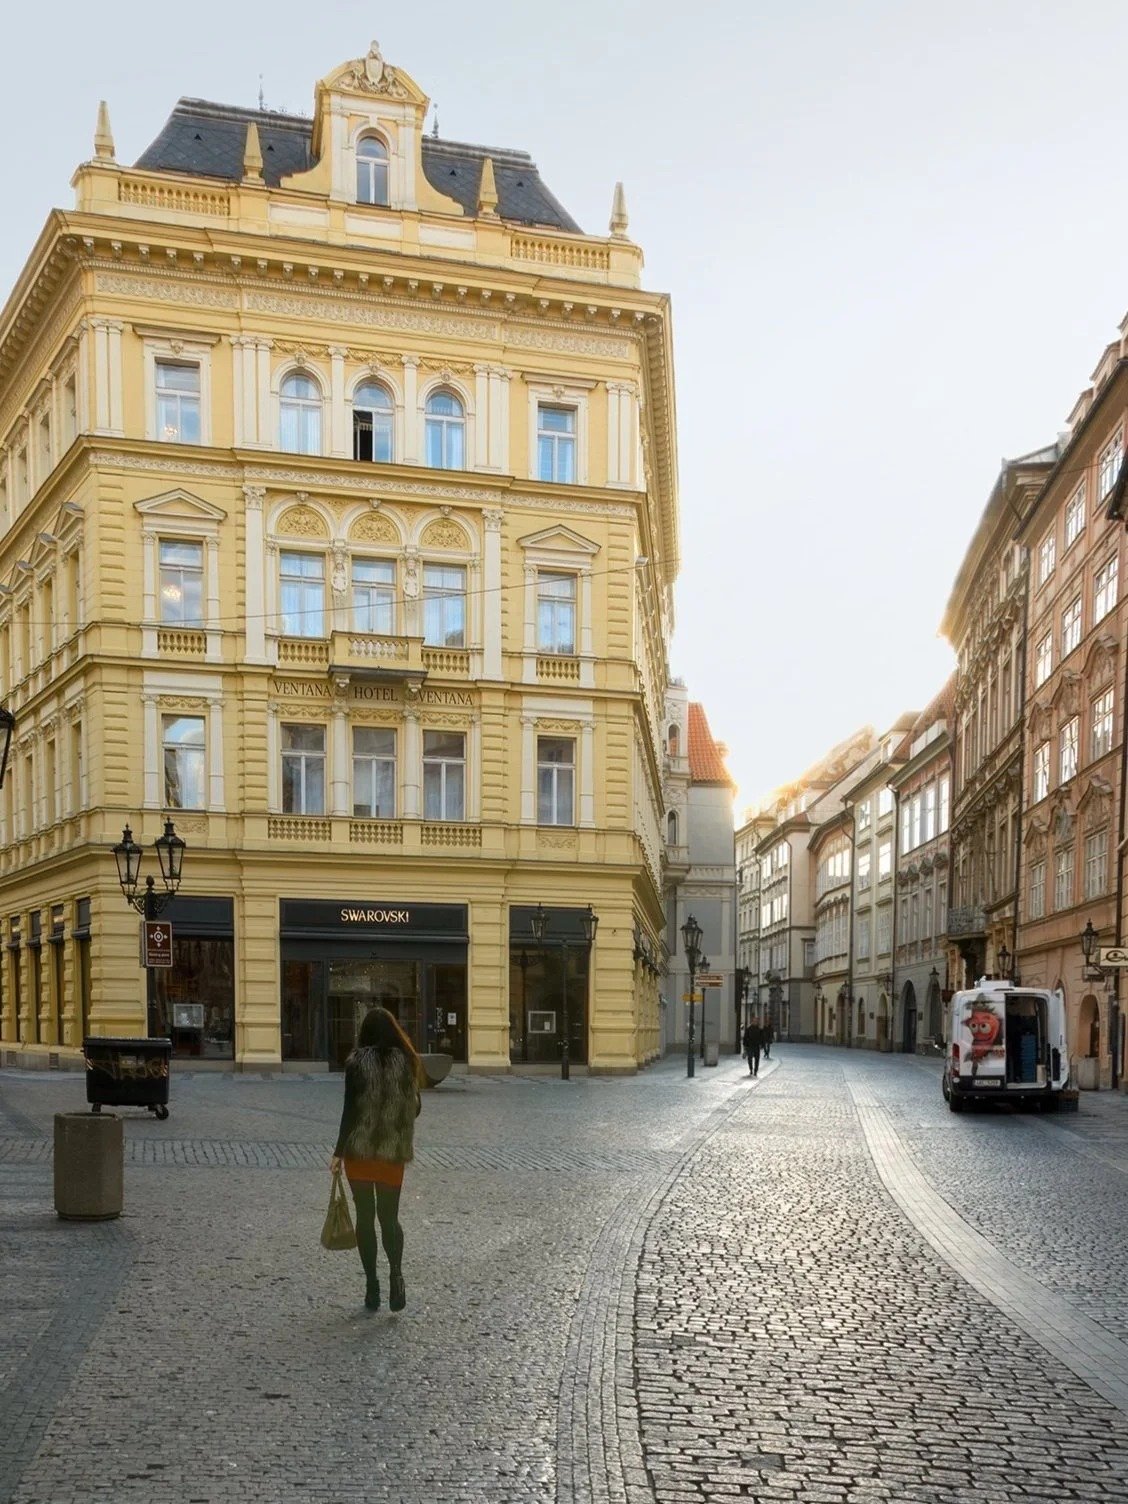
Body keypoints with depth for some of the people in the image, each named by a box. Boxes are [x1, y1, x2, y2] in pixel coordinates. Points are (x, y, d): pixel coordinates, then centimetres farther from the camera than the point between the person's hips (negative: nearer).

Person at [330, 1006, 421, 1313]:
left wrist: (339, 1152, -6)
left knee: (365, 1217, 9)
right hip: (394, 1151, 2)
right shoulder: (405, 1062, 0)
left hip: (360, 1149, -2)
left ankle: (372, 1285, 8)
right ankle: (396, 1273, -13)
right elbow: (415, 1107, 7)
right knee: (389, 1216, 10)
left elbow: (350, 1109, -12)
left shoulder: (357, 1063, -9)